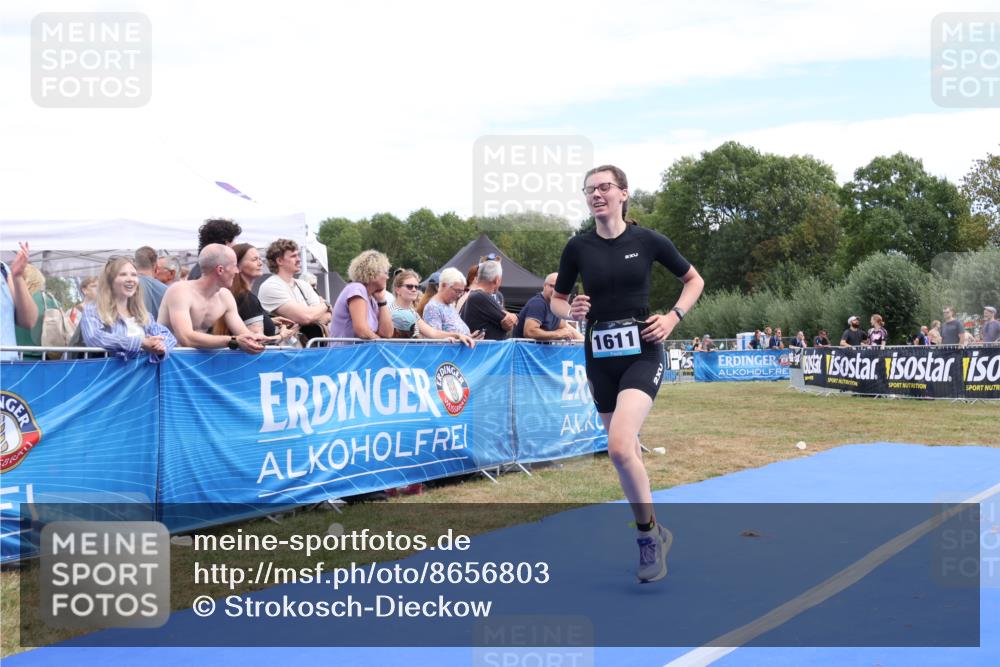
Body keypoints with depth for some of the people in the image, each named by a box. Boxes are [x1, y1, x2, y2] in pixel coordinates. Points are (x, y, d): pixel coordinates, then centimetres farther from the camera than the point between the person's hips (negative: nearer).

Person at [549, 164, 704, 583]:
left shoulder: (648, 241, -3)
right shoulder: (578, 247, 1)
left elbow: (694, 280, 9)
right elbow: (557, 299, 12)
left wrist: (673, 317, -5)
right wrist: (570, 311, -10)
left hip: (641, 351, -4)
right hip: (600, 355, 4)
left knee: (619, 446, -23)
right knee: (625, 451, 11)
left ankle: (648, 536, -4)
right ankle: (655, 533, 31)